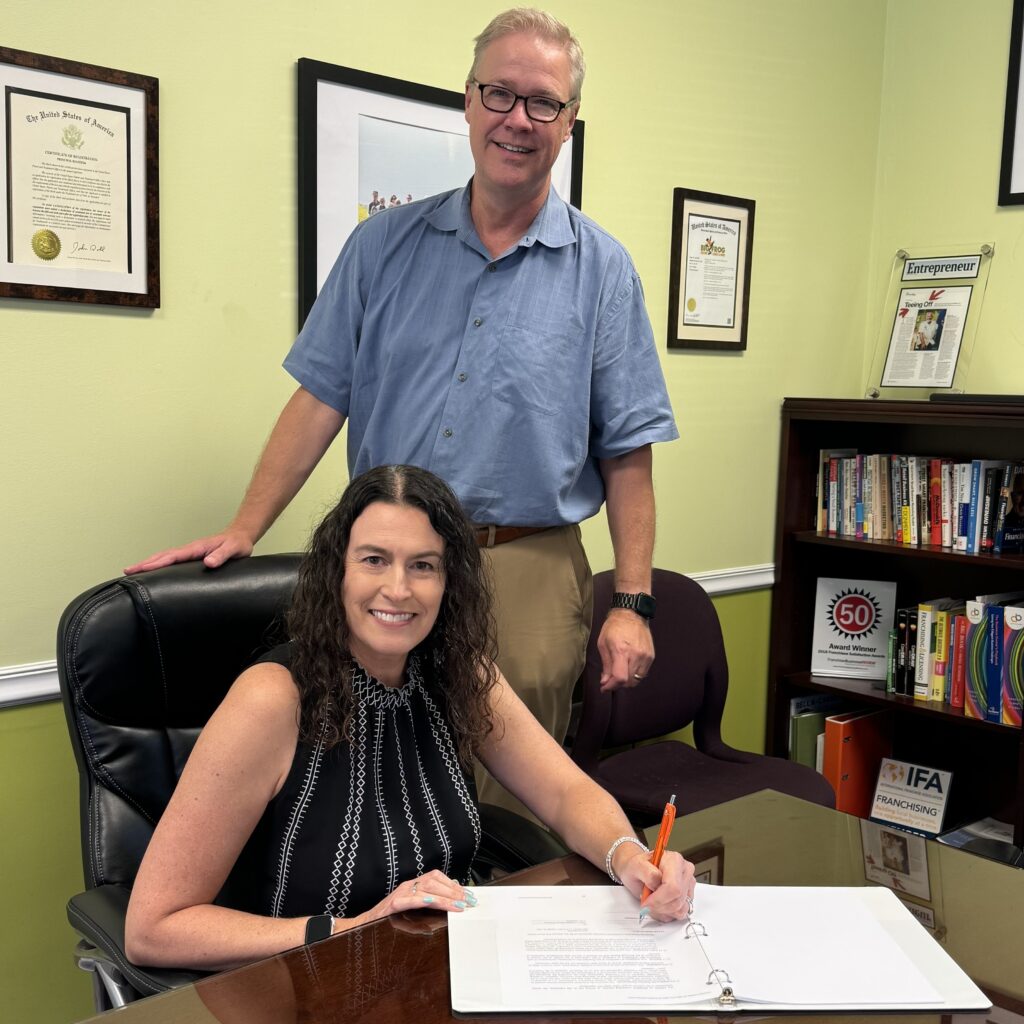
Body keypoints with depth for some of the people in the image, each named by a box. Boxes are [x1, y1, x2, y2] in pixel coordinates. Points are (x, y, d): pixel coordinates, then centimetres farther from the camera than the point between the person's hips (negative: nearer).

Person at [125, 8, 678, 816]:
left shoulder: (601, 268, 4)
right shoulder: (384, 247, 8)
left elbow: (627, 455, 2)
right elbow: (321, 398, 5)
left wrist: (632, 604, -3)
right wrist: (242, 532, -3)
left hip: (528, 575, -1)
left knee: (510, 805, 5)